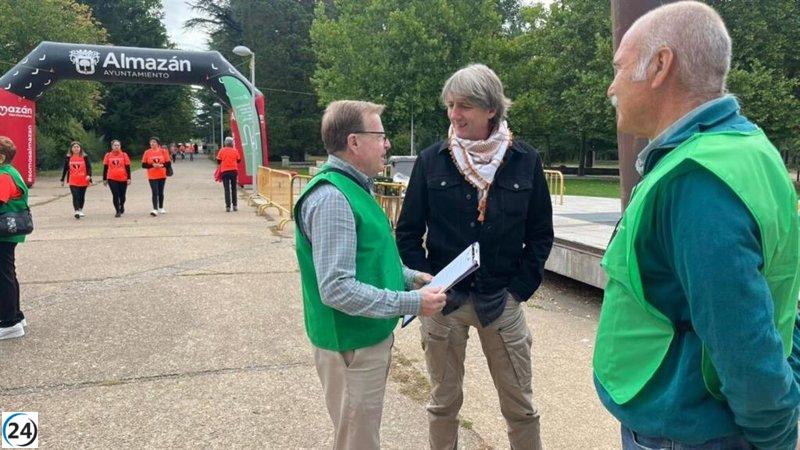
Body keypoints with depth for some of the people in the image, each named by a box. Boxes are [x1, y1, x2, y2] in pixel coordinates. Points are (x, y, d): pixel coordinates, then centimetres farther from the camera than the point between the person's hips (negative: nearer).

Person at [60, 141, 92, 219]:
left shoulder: (85, 157, 2)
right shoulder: (68, 157, 5)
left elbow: (89, 167, -2)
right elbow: (65, 169, 11)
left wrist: (89, 175, -21)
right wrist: (62, 180, 13)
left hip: (83, 181, 1)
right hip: (73, 181, -1)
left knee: (82, 196, 12)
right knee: (75, 196, -13)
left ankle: (80, 210, 30)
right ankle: (77, 211, -19)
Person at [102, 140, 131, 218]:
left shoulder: (124, 155, 2)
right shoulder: (108, 155, 4)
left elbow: (128, 167, 2)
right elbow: (105, 168, 9)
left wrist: (129, 178, -3)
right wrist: (104, 179, 7)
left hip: (123, 179, 0)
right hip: (112, 179, 0)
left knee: (122, 195, 8)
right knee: (115, 195, -5)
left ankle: (122, 206, 37)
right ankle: (118, 211, 4)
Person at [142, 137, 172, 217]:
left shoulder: (163, 151, -1)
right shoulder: (147, 152, -2)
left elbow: (168, 163, 0)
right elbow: (143, 165, -2)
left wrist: (162, 165, -18)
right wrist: (152, 165, -16)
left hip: (162, 175, 2)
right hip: (152, 176, -2)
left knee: (161, 192, 13)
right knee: (155, 193, -10)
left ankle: (161, 208, 27)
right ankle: (155, 210, -14)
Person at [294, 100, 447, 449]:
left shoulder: (355, 187, 8)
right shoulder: (332, 198, -24)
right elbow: (337, 289, -29)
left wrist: (409, 277, 6)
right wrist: (411, 303, -25)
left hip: (371, 337, 10)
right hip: (352, 345, -9)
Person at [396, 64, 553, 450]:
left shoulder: (526, 161, -2)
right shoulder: (431, 161, -2)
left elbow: (541, 234, 4)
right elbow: (408, 233, 3)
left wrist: (516, 290, -3)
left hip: (502, 302, 0)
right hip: (444, 301, 0)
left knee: (520, 405, 10)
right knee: (444, 401, 14)